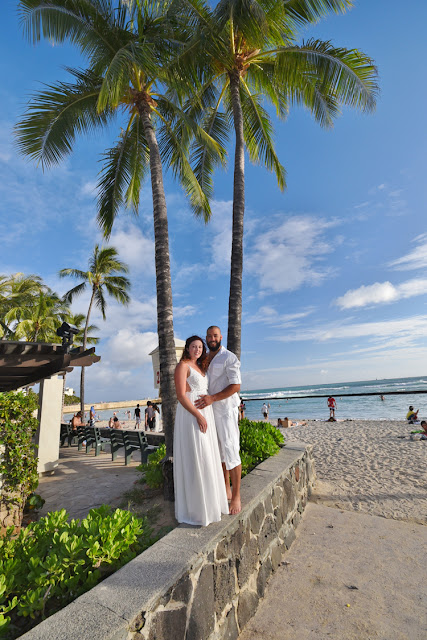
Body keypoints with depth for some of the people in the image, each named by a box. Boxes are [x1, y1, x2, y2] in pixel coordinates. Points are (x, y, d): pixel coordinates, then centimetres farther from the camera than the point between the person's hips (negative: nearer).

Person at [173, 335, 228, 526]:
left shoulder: (200, 367, 17)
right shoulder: (183, 366, -9)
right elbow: (181, 395, -17)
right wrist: (198, 416, -20)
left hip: (205, 413, 9)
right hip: (190, 415, -9)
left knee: (206, 458, 15)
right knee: (194, 458, -2)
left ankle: (206, 500, 31)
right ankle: (195, 506, 12)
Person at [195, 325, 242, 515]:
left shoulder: (229, 358, -9)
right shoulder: (204, 359, 12)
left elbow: (236, 386, -17)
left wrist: (213, 398, -24)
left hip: (226, 410, -7)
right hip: (210, 411, 7)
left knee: (230, 451, -2)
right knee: (219, 451, 14)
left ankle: (236, 496, 12)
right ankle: (226, 490, 28)